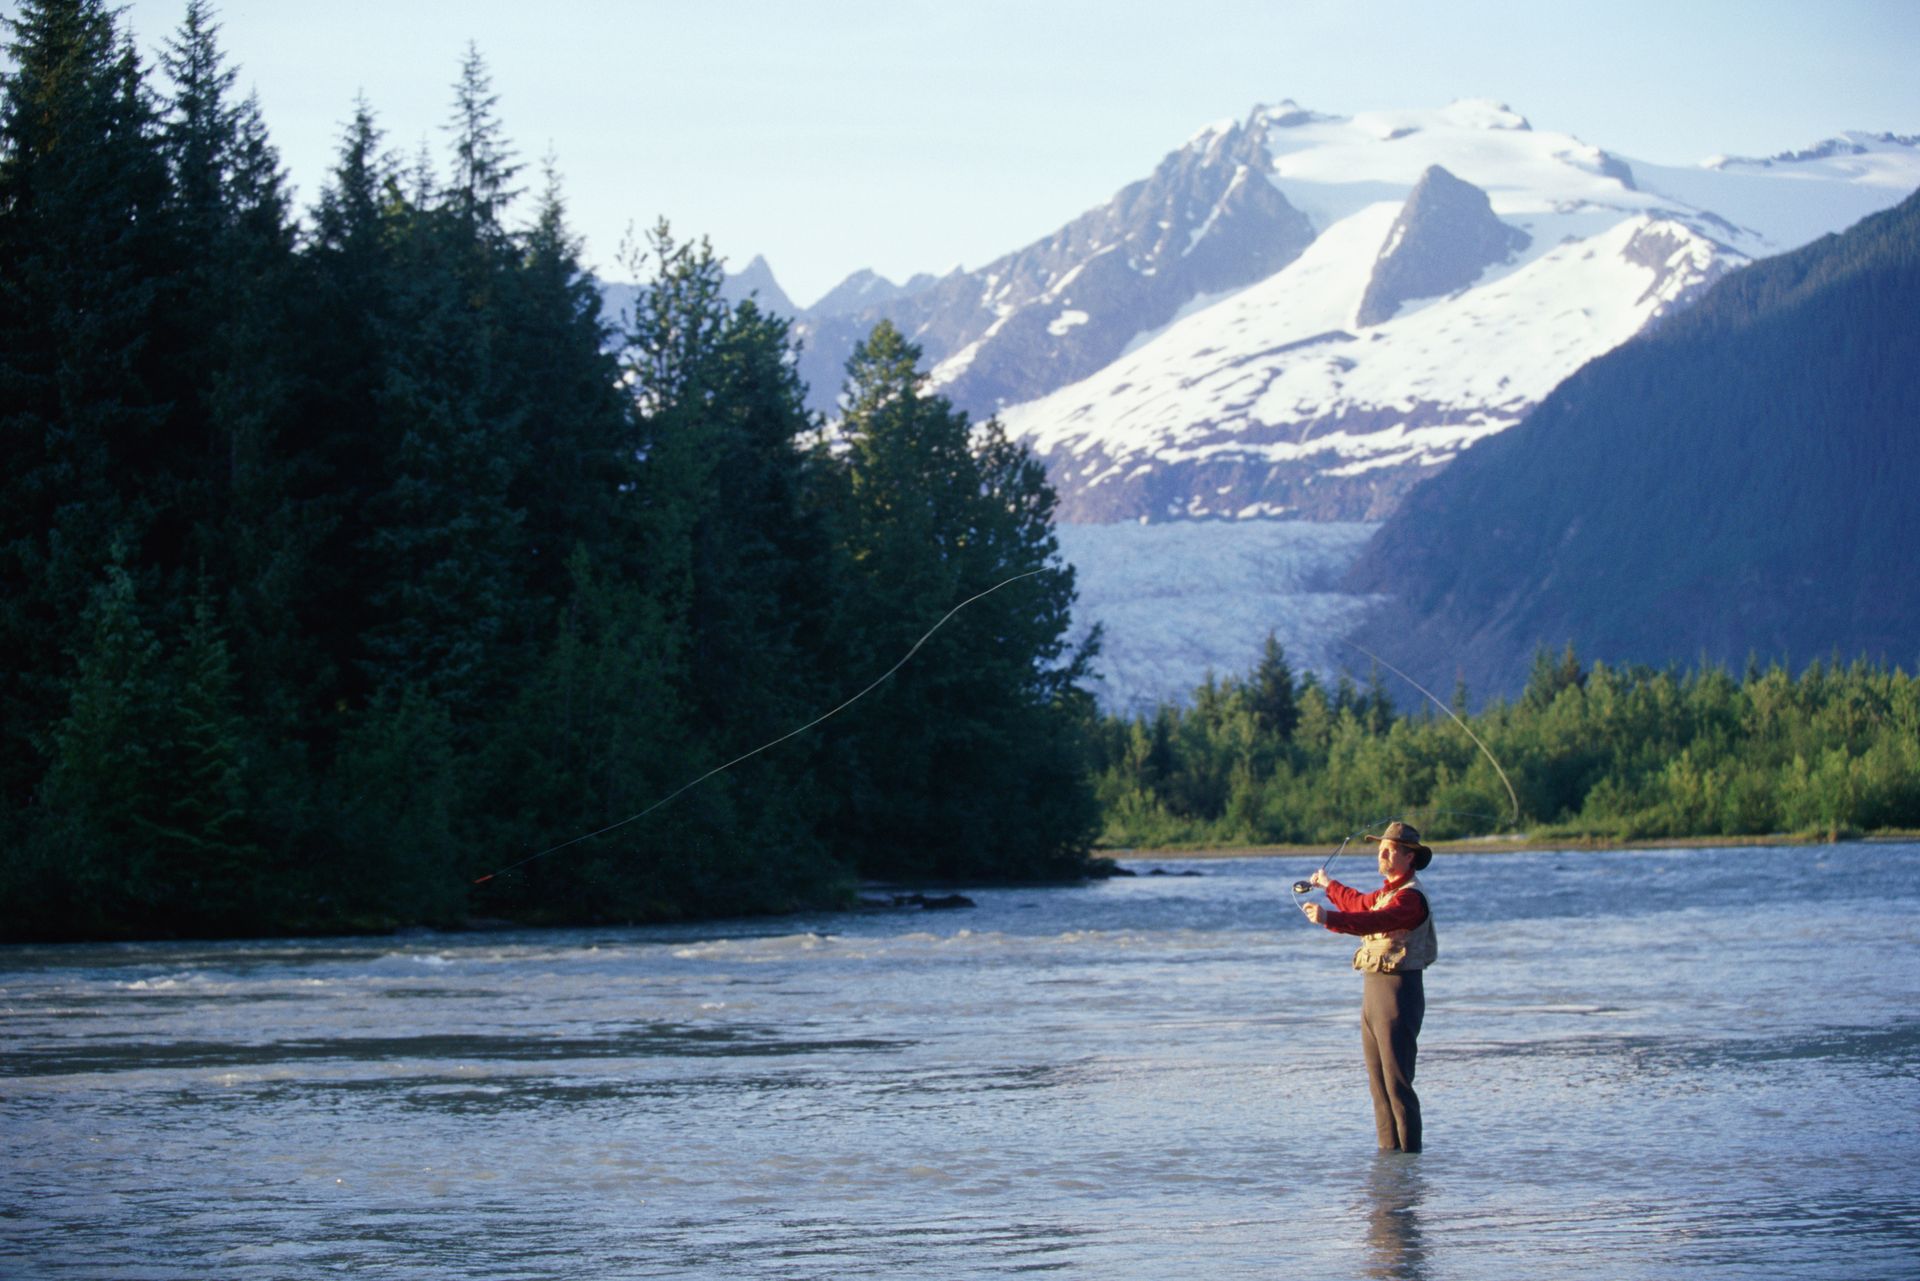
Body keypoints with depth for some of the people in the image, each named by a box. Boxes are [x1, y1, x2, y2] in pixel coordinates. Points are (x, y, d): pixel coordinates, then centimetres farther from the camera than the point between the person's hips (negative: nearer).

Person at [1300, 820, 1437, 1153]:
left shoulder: (1411, 896, -15)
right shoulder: (1388, 892, 18)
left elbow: (1375, 920, -33)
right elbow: (1360, 904, 41)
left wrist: (1329, 918, -45)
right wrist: (1329, 885, 56)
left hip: (1398, 990, -10)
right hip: (1373, 989, 10)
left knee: (1396, 1079, -11)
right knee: (1378, 1079, 11)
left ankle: (1408, 1149, -9)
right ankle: (1389, 1148, 16)